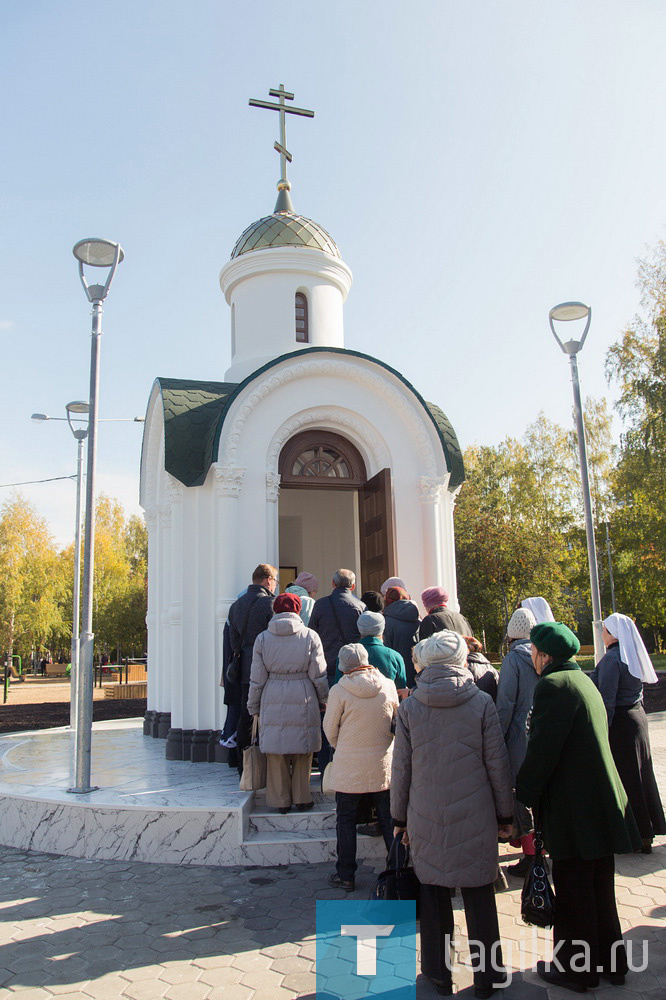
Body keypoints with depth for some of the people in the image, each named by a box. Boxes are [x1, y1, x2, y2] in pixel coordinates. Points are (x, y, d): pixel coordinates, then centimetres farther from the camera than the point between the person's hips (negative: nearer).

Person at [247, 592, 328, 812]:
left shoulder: (262, 638, 0)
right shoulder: (310, 636, -3)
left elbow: (257, 678, 2)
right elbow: (318, 675, -1)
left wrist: (253, 706, 12)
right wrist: (325, 700, 12)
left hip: (273, 700, 1)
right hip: (303, 699, 0)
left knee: (276, 752, 10)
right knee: (303, 752, 11)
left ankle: (280, 801, 17)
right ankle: (302, 799, 19)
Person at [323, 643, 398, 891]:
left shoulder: (339, 691, -13)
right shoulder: (388, 686, -5)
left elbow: (330, 729, -4)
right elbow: (397, 721, 9)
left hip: (349, 767, -3)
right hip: (383, 766, 3)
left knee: (346, 821, 11)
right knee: (389, 820, 14)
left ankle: (346, 875, 17)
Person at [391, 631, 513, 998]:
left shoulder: (409, 708, -5)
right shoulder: (481, 702, -7)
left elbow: (401, 768, 0)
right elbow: (498, 764, -3)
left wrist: (400, 817, 12)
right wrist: (504, 814, 8)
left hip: (427, 820, 1)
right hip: (475, 818, -1)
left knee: (433, 894, 15)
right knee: (479, 895, 13)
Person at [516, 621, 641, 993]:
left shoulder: (553, 684, -18)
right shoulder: (584, 681, 12)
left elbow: (542, 750, -22)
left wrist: (522, 797, -11)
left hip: (573, 808, -9)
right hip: (601, 804, 9)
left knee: (573, 889, 5)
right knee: (599, 886, 20)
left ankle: (576, 968, 19)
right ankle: (610, 961, 33)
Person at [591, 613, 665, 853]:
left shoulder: (612, 658, -19)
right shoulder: (634, 656, 7)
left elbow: (607, 700, -21)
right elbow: (638, 692, 15)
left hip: (620, 724, -8)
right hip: (638, 717, 9)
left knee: (621, 779, 2)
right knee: (639, 775, 15)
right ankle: (645, 834, 24)